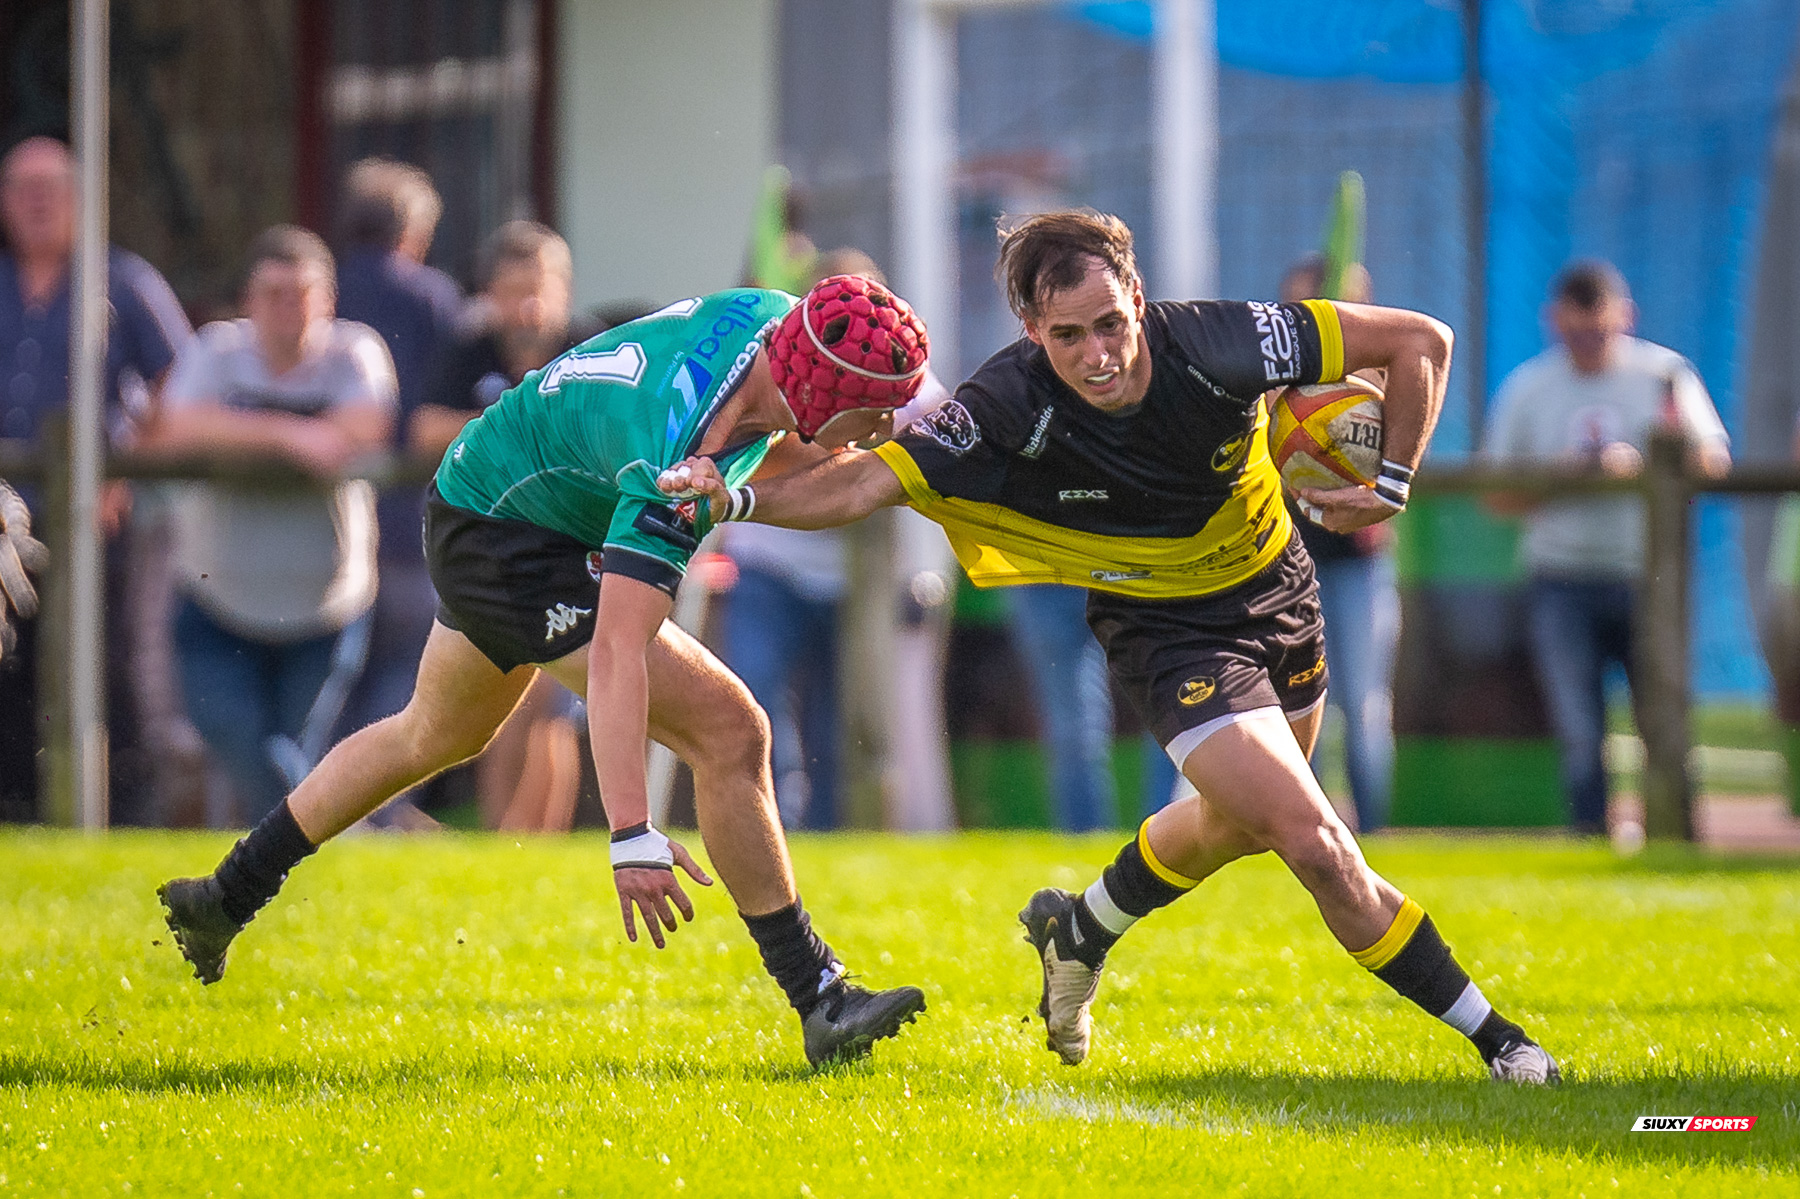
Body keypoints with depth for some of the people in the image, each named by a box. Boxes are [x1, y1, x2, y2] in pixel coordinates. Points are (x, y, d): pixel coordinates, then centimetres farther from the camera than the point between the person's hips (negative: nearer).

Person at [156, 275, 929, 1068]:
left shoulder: (772, 316, -16)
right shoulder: (676, 465, -38)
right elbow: (618, 651, -44)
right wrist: (632, 836, -50)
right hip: (505, 545, -10)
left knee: (436, 734, 30)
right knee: (729, 731, -17)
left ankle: (222, 900, 45)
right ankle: (820, 1002, -10)